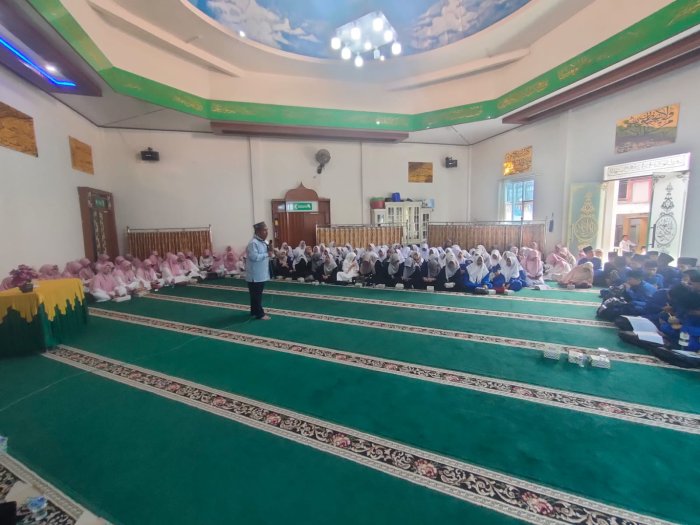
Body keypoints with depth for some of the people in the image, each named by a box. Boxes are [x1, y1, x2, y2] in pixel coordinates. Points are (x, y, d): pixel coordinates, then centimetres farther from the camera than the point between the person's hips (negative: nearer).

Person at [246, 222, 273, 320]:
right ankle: (259, 314, 6)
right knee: (256, 295, 0)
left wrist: (269, 251, 0)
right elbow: (254, 257, -28)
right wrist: (267, 254, -21)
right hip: (255, 275, -10)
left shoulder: (263, 242, 12)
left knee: (258, 294, 17)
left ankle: (255, 311, 29)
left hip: (262, 274, 10)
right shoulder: (253, 243, -18)